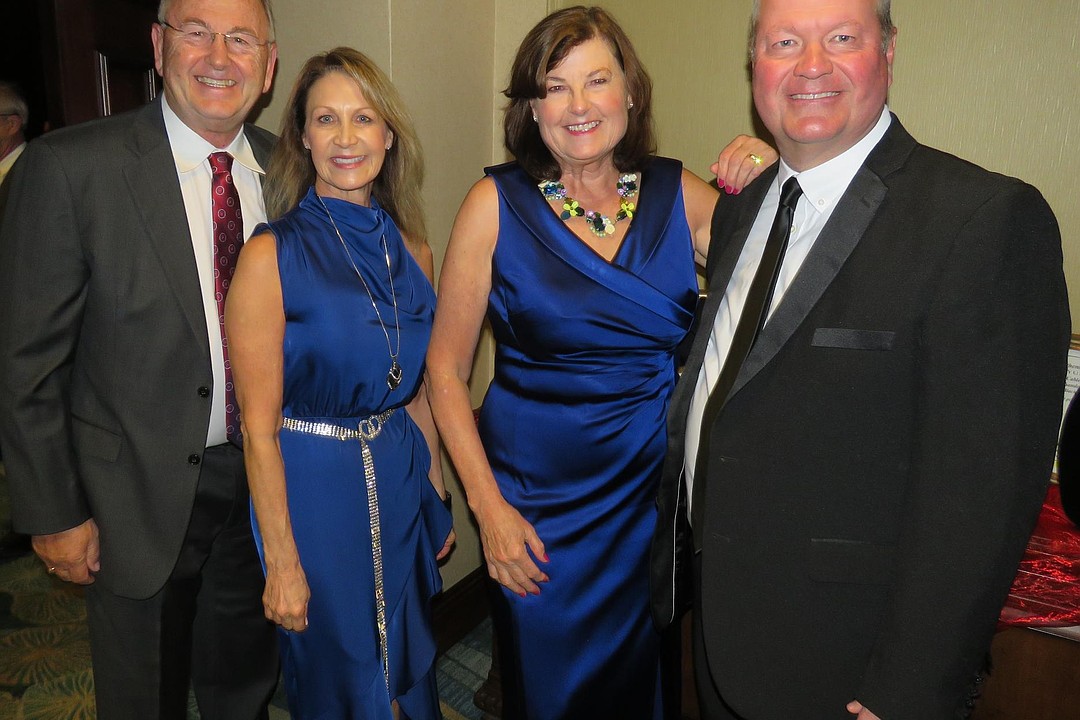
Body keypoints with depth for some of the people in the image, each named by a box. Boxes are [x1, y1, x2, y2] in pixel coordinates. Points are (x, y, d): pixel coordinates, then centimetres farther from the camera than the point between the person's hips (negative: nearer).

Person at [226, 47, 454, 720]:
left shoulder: (412, 250, 1)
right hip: (311, 484, -4)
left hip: (401, 482, 5)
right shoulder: (271, 255, -15)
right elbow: (259, 426, -14)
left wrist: (437, 494, 11)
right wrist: (282, 562, -13)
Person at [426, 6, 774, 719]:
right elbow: (446, 368, -5)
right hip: (538, 497, -2)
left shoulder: (681, 193, -2)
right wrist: (488, 505, -10)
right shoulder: (497, 204, -8)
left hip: (657, 489, 2)